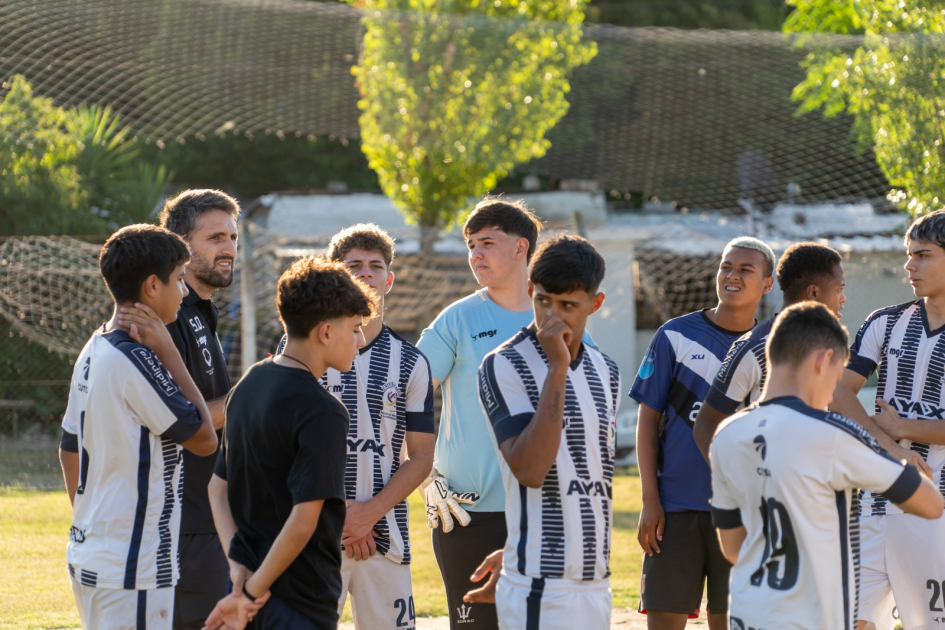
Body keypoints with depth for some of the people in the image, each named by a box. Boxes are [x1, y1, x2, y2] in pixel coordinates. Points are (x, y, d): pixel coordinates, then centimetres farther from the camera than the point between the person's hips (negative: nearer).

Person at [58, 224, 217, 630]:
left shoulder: (93, 353, 12)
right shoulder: (136, 360, -17)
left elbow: (69, 451, 20)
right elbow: (203, 439, -11)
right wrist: (168, 352, -10)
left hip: (88, 558, 10)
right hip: (131, 567, -10)